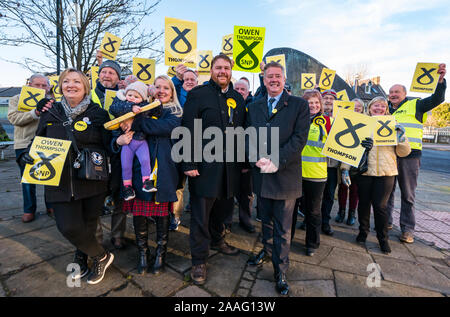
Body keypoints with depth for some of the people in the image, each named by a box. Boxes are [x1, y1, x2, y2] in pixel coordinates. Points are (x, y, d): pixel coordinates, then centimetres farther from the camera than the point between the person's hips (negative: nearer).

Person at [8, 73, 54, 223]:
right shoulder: (16, 99, 8)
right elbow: (14, 118, -8)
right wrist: (35, 113, -20)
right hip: (25, 144, 0)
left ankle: (51, 206, 20)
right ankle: (29, 210, 20)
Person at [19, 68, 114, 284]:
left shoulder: (98, 113, 0)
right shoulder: (50, 113, 8)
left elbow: (109, 147, 1)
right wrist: (28, 155, -3)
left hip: (92, 181, -2)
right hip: (61, 182, 2)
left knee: (88, 224, 10)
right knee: (68, 226, -3)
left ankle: (81, 259, 39)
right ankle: (101, 256, 24)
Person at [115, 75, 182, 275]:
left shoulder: (175, 114, 7)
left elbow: (162, 127, -15)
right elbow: (124, 130, 9)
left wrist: (135, 123, -17)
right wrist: (118, 140, -13)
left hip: (163, 171, -2)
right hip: (140, 168, 2)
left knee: (162, 213, 5)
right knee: (139, 213, 3)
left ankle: (160, 254, 25)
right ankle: (142, 253, 25)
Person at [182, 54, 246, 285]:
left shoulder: (237, 98, 13)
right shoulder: (198, 94, -2)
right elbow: (189, 130, -8)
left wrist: (243, 161, 11)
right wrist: (189, 164, -14)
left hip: (230, 165, 5)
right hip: (204, 165, -5)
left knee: (224, 206, 18)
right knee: (201, 213, 4)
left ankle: (216, 240, 44)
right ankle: (199, 261, 20)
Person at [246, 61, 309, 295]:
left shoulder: (299, 105, 0)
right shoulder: (254, 108, 12)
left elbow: (299, 138, -10)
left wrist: (277, 162, -18)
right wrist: (258, 159, -12)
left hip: (285, 175, -4)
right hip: (261, 175, 4)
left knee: (282, 227, 6)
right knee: (266, 220, 21)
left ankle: (280, 271, 22)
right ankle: (267, 251, 44)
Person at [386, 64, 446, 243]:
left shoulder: (415, 105, 7)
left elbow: (437, 99, -4)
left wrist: (441, 79, -16)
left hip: (409, 155, -4)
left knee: (407, 193, 1)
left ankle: (407, 228, 9)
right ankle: (386, 221, 23)